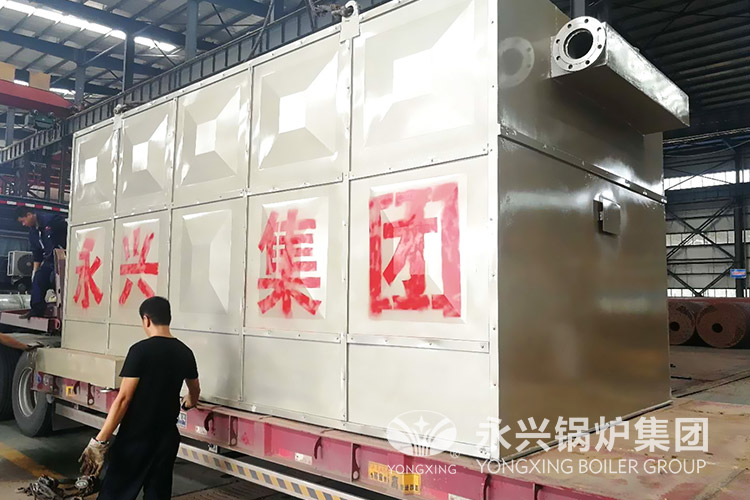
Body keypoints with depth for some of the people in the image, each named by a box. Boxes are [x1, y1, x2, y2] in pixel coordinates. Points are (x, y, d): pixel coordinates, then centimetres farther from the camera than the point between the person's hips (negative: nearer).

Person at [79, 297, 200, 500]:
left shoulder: (140, 350, -14)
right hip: (167, 436, 5)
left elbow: (124, 398, -18)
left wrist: (100, 440, -15)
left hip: (136, 436, -5)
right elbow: (195, 391, 21)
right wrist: (188, 403, 44)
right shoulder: (185, 352, 3)